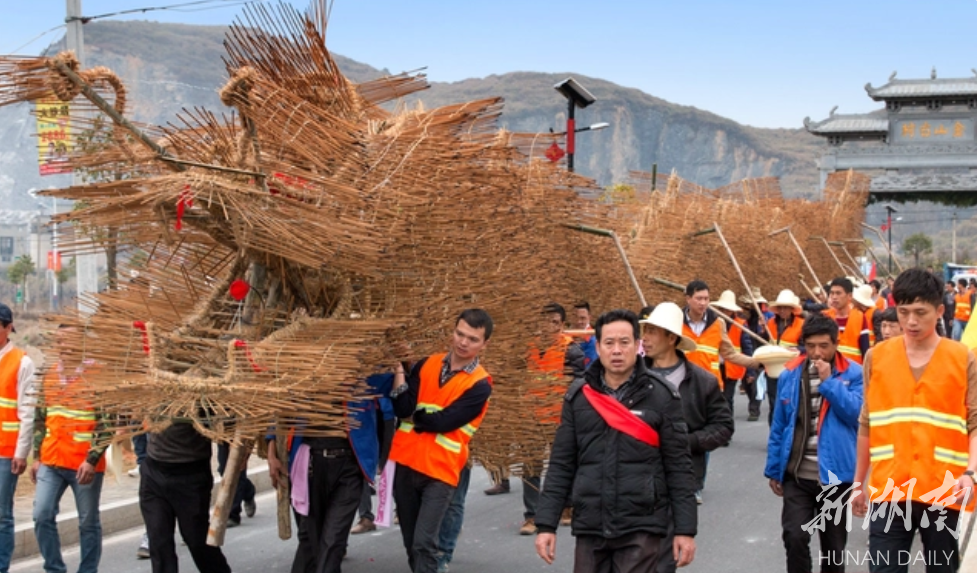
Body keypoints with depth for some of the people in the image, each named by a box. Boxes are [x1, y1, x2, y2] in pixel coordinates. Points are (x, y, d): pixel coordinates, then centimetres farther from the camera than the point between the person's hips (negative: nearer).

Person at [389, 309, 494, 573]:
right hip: (406, 464, 5)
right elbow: (403, 409, -5)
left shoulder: (480, 385, -7)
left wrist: (413, 416, -1)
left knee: (423, 544, -13)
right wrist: (398, 370, -14)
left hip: (439, 471, -5)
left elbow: (442, 422, -15)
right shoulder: (426, 365, 7)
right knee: (411, 544, 13)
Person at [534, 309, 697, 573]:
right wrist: (546, 524, 2)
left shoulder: (662, 396, -2)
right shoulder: (578, 396, 6)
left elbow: (679, 468, -1)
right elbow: (561, 465, 7)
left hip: (641, 528, -3)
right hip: (589, 528, 3)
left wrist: (686, 529, -4)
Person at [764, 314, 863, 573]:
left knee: (833, 545, 12)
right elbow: (779, 426, 8)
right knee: (795, 537, -14)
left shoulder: (853, 373, -3)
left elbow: (856, 414, -17)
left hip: (835, 473, -1)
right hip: (797, 474, 1)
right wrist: (774, 469, 9)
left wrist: (828, 381, -19)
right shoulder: (790, 374, 3)